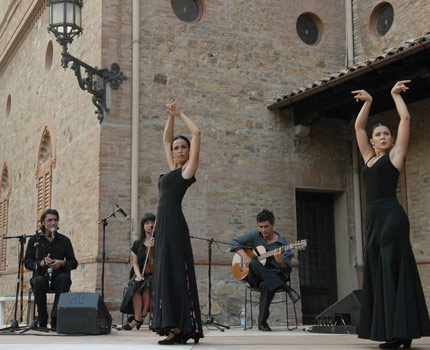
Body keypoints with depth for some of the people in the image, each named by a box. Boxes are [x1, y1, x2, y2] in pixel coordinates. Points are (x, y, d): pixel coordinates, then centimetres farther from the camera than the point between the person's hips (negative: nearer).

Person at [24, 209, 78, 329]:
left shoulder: (64, 240, 11)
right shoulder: (34, 240, 10)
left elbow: (74, 263, 7)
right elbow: (27, 262, 4)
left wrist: (62, 263, -15)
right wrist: (41, 263, -16)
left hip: (58, 277, 0)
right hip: (41, 276, 0)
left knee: (64, 277, -34)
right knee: (39, 281, -36)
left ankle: (55, 319, -33)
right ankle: (42, 320, -24)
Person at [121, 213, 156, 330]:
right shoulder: (137, 244, 12)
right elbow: (135, 263, 11)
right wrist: (138, 275, -7)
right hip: (141, 275, 2)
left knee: (147, 286, -34)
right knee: (135, 286, -31)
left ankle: (142, 316, -20)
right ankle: (138, 318, -28)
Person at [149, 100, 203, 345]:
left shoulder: (188, 169, 1)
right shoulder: (173, 169, 20)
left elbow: (197, 133, -5)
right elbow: (166, 140, 30)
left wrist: (180, 114, 8)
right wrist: (171, 116, 19)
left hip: (175, 225, -9)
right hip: (164, 225, 9)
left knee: (174, 271, -12)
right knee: (165, 272, 6)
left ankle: (179, 328, -13)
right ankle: (175, 326, 7)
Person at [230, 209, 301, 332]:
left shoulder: (282, 243, 0)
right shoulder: (255, 236, 7)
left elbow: (288, 270, -7)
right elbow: (234, 243, 7)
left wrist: (280, 261, -30)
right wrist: (245, 256, -9)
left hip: (275, 277, -2)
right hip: (254, 277, 2)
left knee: (267, 286, -41)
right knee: (254, 263, -35)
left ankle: (262, 322, -25)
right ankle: (287, 289, -34)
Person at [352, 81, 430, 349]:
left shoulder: (395, 155, 5)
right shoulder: (369, 158, 19)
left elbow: (406, 119, 3)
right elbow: (359, 127, 25)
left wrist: (395, 94, 14)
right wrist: (368, 102, 24)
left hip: (392, 217, -7)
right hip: (373, 220, 7)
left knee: (394, 272, -9)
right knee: (378, 274, 5)